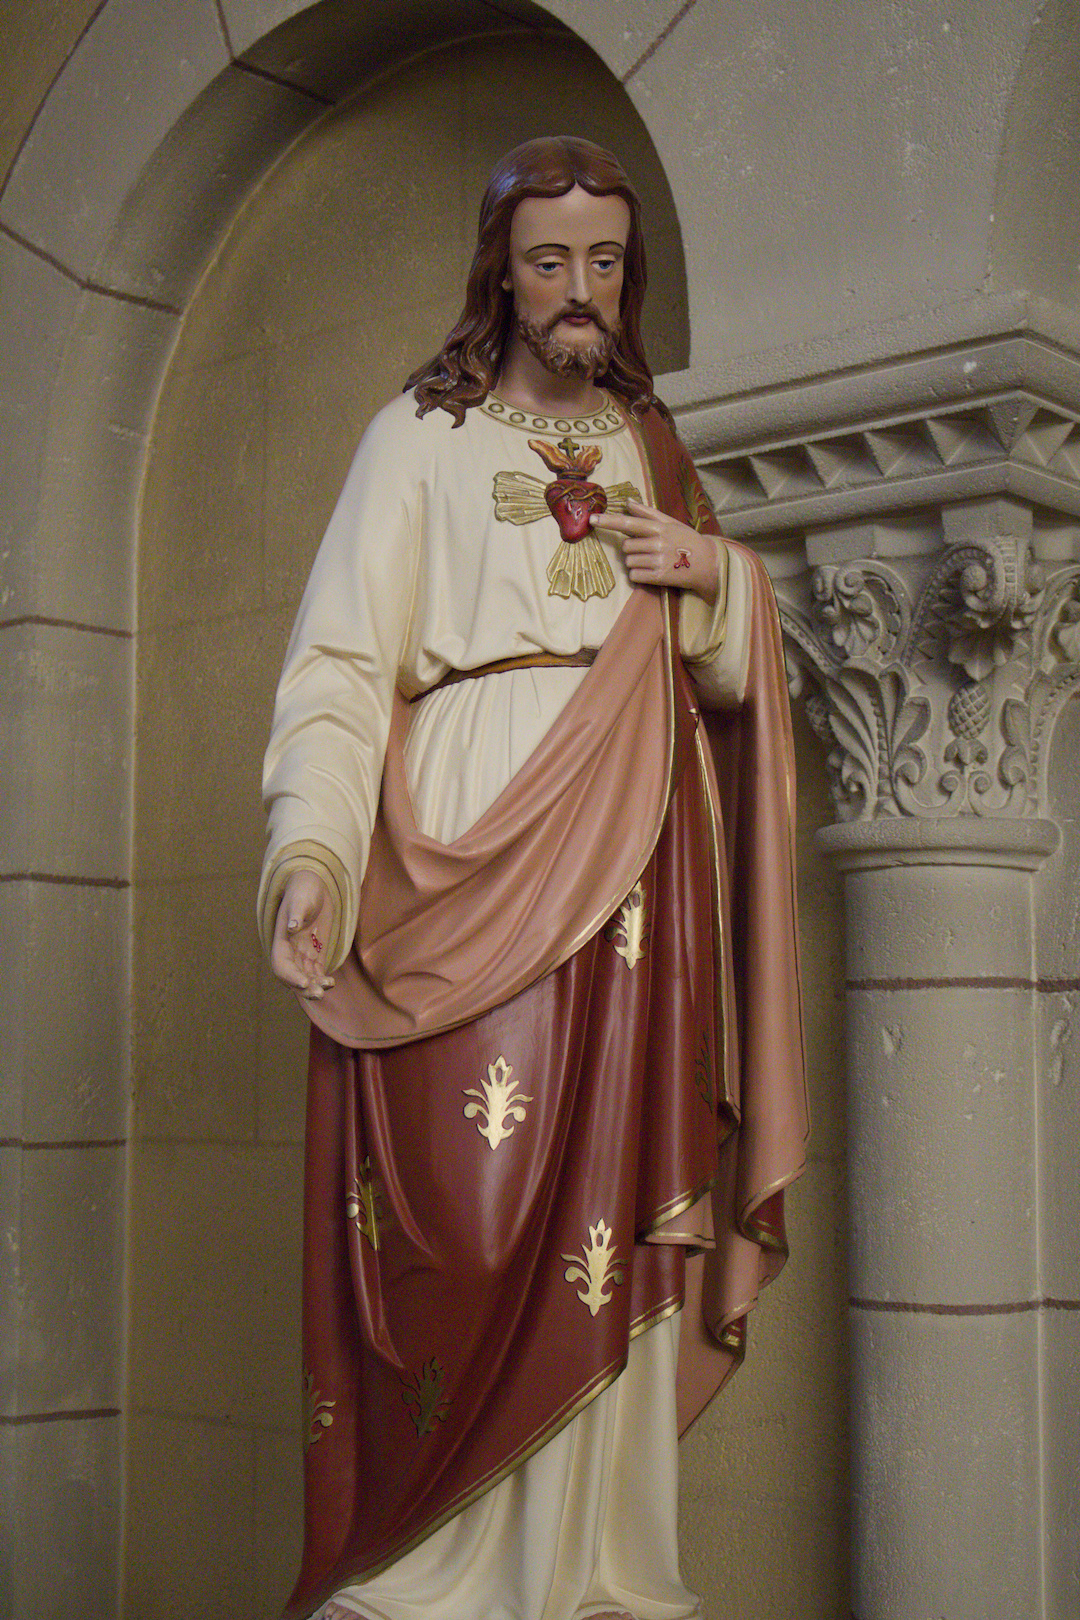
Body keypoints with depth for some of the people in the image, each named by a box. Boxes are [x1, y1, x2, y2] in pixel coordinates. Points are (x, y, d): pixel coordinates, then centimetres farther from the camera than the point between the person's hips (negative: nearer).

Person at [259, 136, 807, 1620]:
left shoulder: (651, 444, 20)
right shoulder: (420, 434, 8)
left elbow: (736, 674, 23)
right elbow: (341, 664, -2)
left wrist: (717, 577, 1)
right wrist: (312, 852, -17)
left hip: (632, 873, 4)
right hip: (465, 852, -4)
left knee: (606, 1208, 1)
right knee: (465, 1204, -9)